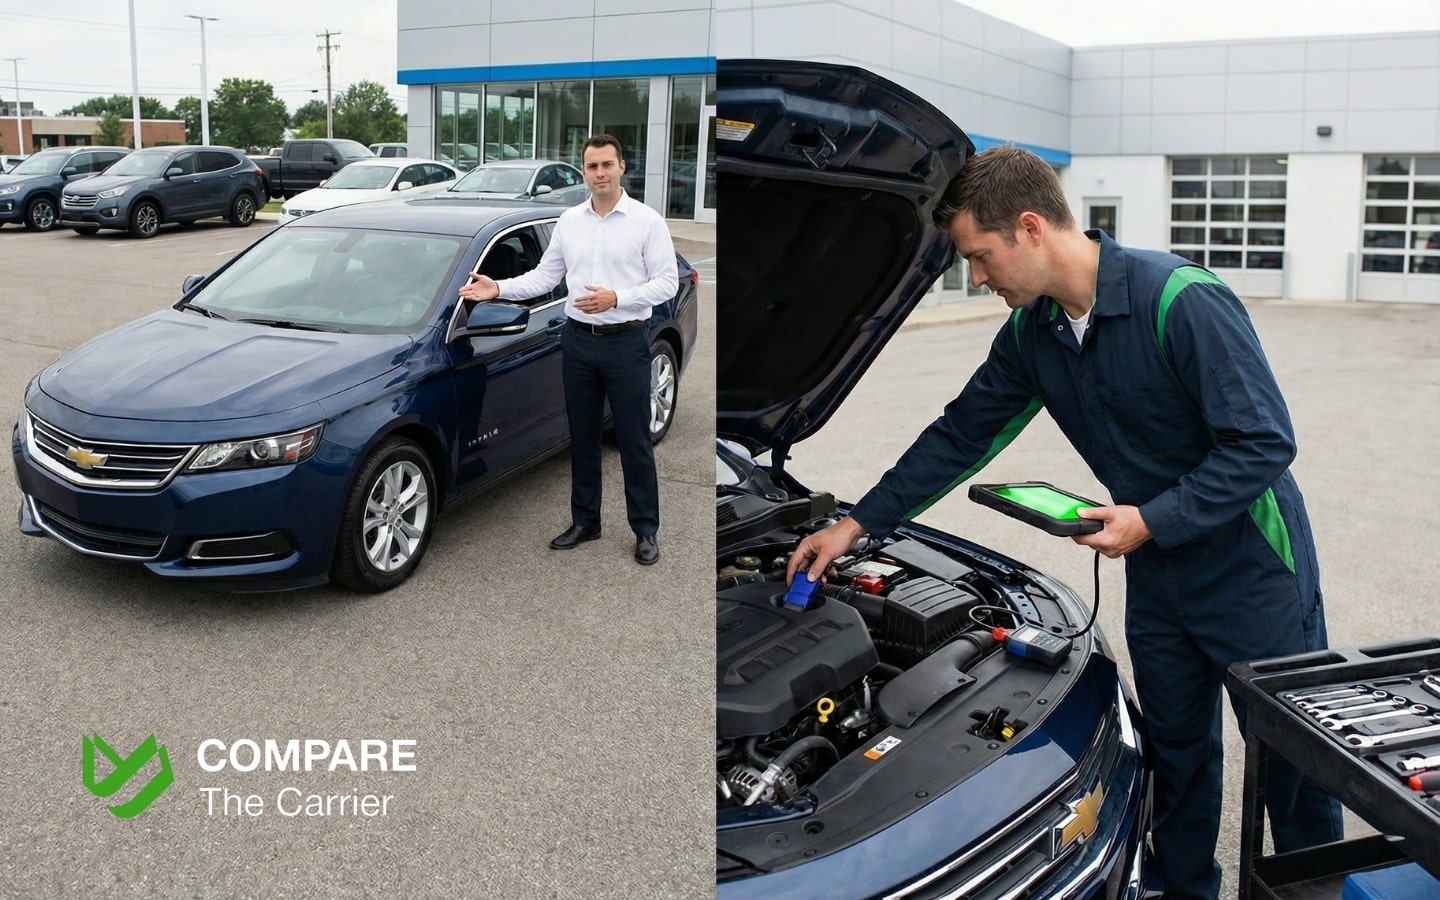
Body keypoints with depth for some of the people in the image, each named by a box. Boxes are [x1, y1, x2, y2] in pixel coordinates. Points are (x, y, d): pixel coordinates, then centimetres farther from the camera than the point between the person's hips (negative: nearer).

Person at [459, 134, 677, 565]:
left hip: (626, 341, -4)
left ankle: (646, 530, 11)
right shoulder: (569, 221, 8)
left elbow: (667, 282, -9)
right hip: (578, 340, 5)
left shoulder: (646, 221, -5)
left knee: (634, 441, 1)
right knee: (582, 438, 12)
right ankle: (584, 520, 25)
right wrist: (499, 288, -3)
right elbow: (545, 275, 10)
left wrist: (615, 298, -20)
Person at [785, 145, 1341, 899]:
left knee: (1290, 755, 10)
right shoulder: (1031, 331, -2)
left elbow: (1265, 442, -23)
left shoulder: (1181, 301, -25)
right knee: (1177, 753, 18)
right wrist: (856, 525, 6)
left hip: (1251, 568, -6)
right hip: (1156, 578, 6)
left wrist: (1151, 521, -24)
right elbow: (960, 436, 6)